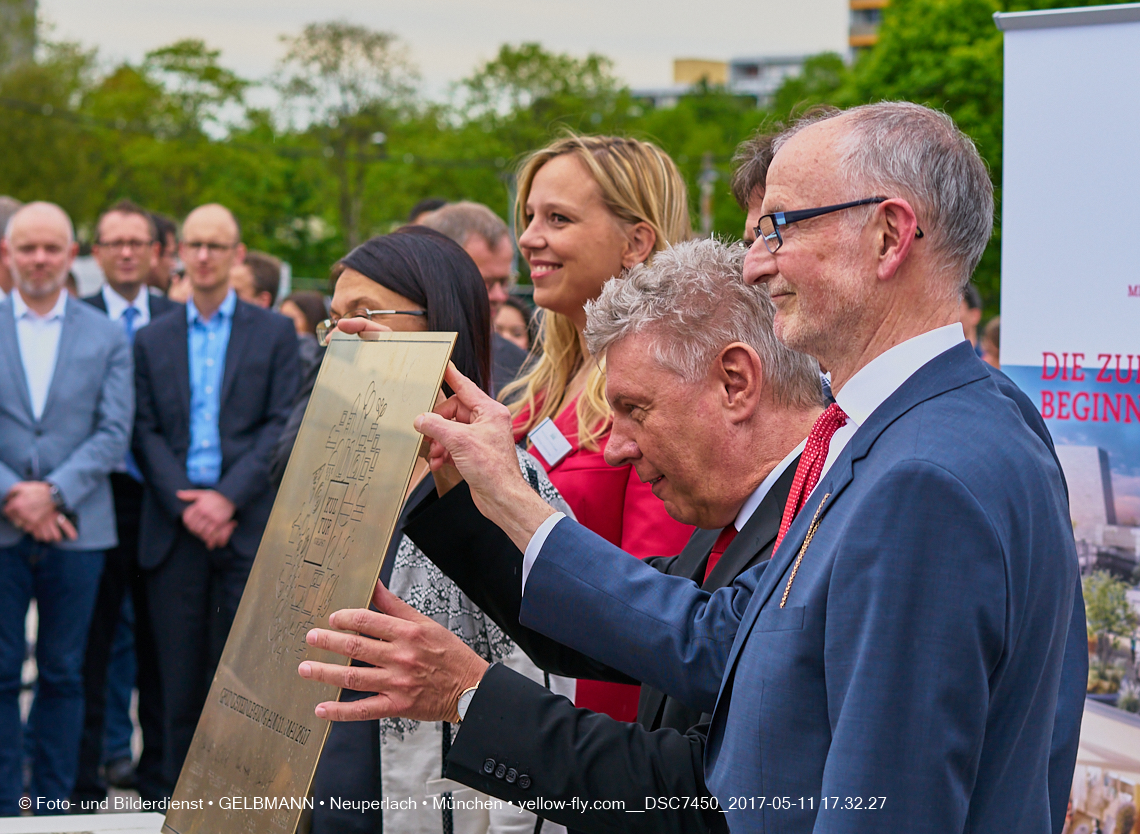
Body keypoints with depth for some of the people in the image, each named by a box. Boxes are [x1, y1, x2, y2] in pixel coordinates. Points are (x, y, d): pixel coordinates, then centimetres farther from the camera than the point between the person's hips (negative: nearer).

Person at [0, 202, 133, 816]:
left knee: (63, 673, 6)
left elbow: (114, 434, 0)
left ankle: (54, 807, 14)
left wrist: (53, 493, -13)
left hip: (76, 529, 0)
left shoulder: (106, 337, 7)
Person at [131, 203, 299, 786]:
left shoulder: (274, 332, 7)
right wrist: (186, 504, -8)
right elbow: (146, 433, 7)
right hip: (174, 524, 2)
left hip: (248, 521, -2)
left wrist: (228, 497, -12)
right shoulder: (152, 340, 13)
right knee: (179, 673, 3)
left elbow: (283, 426, -2)